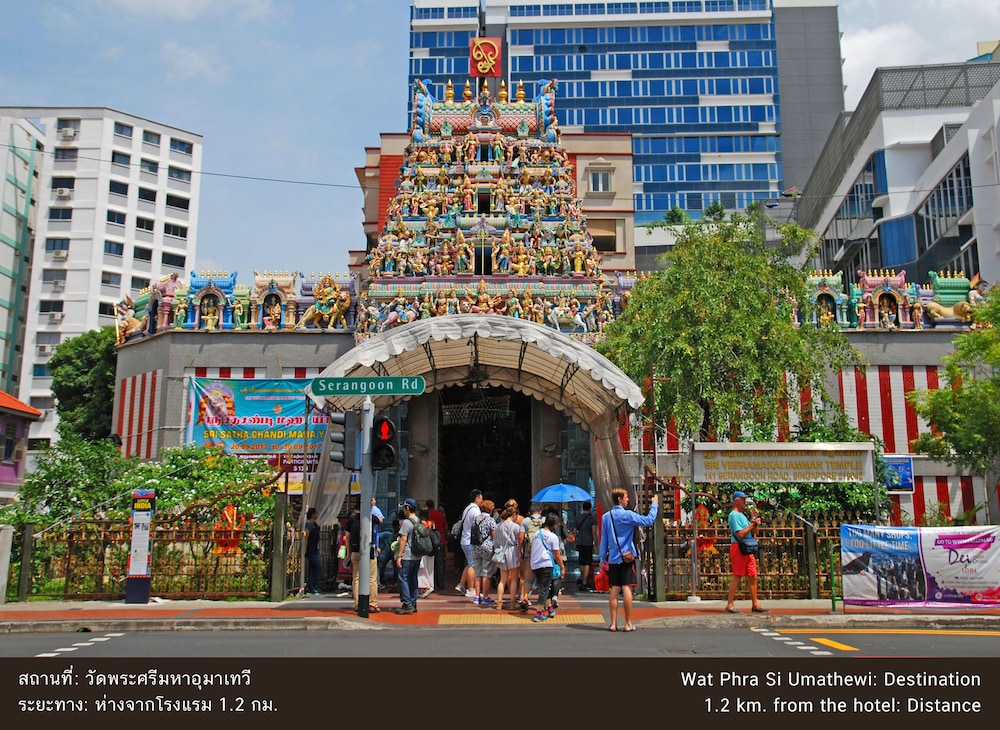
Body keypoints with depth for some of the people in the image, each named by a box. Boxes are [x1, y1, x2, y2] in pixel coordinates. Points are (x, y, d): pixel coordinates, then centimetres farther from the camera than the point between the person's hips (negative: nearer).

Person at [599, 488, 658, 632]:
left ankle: (613, 623, 7)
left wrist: (603, 558, 16)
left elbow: (603, 539, 11)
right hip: (627, 557, -5)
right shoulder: (627, 515, -10)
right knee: (627, 588, -3)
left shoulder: (605, 517, 8)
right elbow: (648, 520, -14)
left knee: (614, 589, 7)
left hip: (613, 558, 5)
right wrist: (654, 505, 0)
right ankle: (628, 624, -1)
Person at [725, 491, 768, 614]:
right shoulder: (734, 515, -8)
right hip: (738, 547, -9)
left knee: (753, 577, 8)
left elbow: (754, 532, 21)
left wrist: (755, 524, 2)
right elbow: (740, 534, -18)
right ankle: (730, 605, -5)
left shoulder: (742, 515, 21)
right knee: (737, 577, -8)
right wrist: (752, 525, -12)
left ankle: (755, 604, 13)